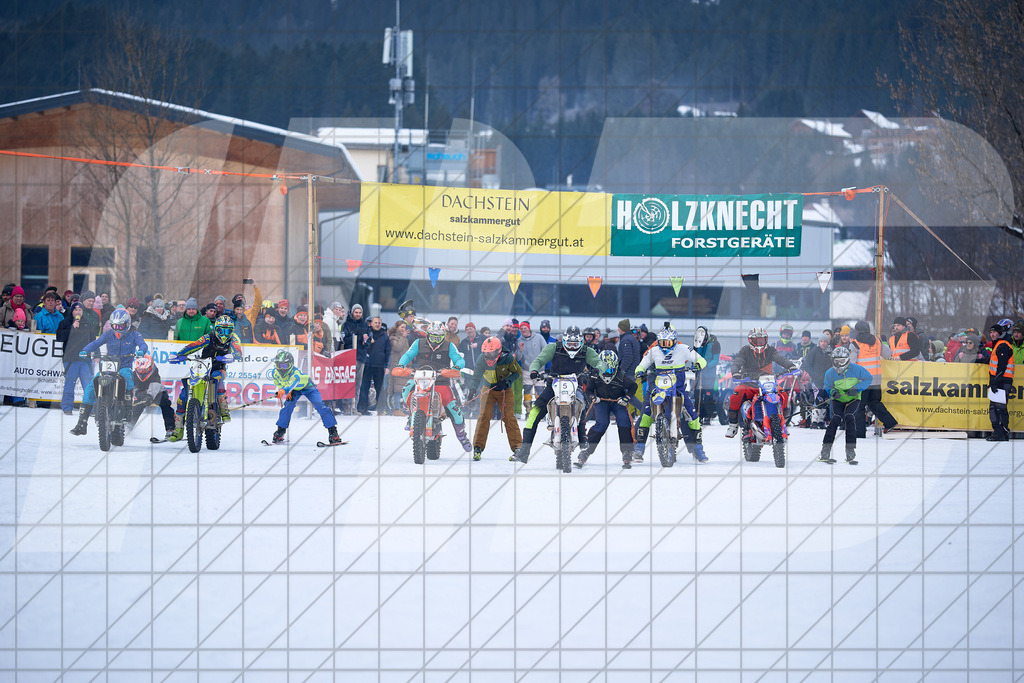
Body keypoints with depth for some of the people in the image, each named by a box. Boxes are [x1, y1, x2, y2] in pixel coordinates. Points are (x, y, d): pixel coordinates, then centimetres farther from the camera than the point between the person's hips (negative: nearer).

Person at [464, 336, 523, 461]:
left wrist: (507, 382, -23)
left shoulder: (508, 358, -21)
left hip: (505, 390, -1)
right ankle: (478, 447, -8)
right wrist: (472, 390, -32)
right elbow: (476, 377, -15)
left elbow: (517, 372, -7)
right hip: (488, 389, 1)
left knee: (508, 416, -10)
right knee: (484, 415, -11)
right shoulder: (482, 360, -18)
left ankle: (517, 447, -4)